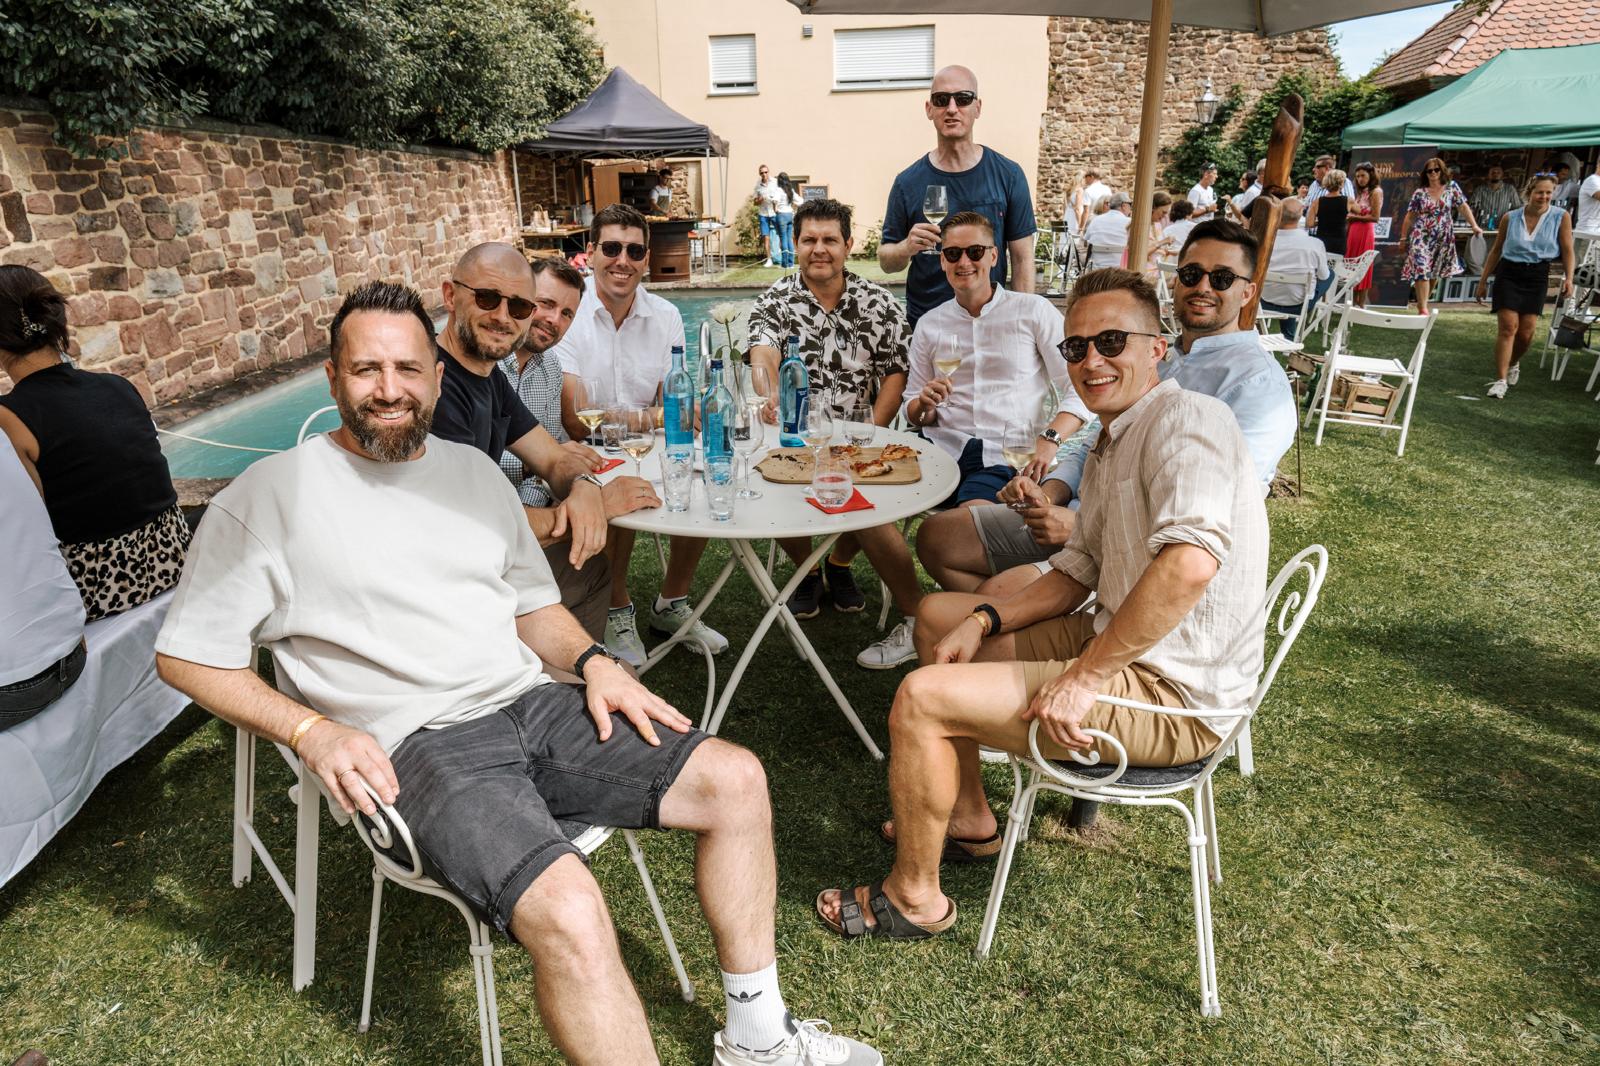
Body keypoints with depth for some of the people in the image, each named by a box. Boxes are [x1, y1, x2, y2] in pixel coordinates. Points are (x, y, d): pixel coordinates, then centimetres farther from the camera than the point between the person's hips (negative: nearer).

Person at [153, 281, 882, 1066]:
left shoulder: (473, 470, 15)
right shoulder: (271, 494, -2)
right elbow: (187, 652, 0)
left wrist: (592, 661, 2)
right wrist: (311, 731, -13)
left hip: (532, 704, 6)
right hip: (418, 742, -6)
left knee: (735, 779, -5)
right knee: (569, 914, -32)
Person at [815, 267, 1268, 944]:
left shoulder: (1185, 419, -18)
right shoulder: (1108, 445, 14)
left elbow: (1189, 562, -34)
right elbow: (1076, 573, 16)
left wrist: (1083, 677, -29)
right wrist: (985, 621, 1)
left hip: (1173, 695, -10)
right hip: (1122, 650, 10)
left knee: (920, 697, -18)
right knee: (939, 616, 18)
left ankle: (914, 896, 5)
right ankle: (968, 817, 27)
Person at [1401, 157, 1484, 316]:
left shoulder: (1452, 188, 4)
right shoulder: (1420, 193, 1)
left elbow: (1464, 207, 2)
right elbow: (1410, 217, 5)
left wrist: (1474, 226, -7)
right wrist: (1403, 238, 5)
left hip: (1443, 238, 2)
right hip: (1421, 237, -2)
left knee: (1435, 272, 11)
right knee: (1422, 270, -13)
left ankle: (1422, 301, 28)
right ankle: (1423, 308, -13)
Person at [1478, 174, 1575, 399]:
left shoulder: (1561, 217, 0)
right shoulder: (1510, 218, 2)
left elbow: (1567, 251, 1)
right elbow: (1496, 250, 11)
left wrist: (1568, 278, -12)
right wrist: (1484, 280, 11)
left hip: (1537, 277, 1)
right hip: (1508, 274, -1)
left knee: (1526, 332, 1)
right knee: (1508, 327, -11)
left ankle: (1513, 364, 32)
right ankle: (1500, 380, -10)